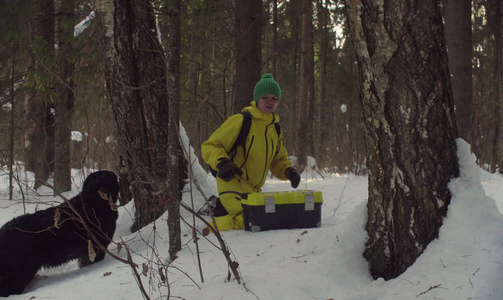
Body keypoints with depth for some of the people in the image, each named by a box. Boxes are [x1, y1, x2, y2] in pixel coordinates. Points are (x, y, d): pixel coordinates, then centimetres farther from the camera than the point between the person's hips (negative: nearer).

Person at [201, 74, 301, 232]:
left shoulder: (275, 130, 15)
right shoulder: (240, 121, -8)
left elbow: (279, 160, 25)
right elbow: (210, 146, -7)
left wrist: (288, 171, 2)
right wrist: (222, 163, -27)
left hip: (254, 189, 8)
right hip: (232, 183, -8)